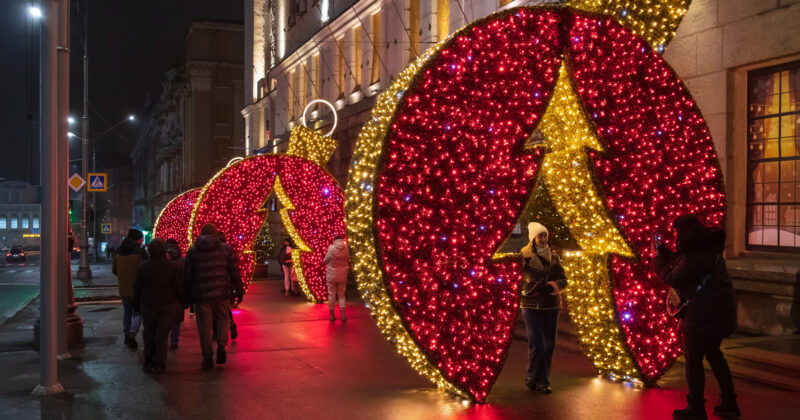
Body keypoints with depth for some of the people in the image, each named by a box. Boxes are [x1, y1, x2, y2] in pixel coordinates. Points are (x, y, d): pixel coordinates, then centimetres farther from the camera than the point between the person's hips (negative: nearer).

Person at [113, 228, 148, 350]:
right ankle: (132, 334, -14)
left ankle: (127, 334, 25)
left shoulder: (118, 252, 4)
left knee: (127, 311, 20)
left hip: (123, 288, 5)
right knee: (137, 312, 3)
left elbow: (114, 270, 12)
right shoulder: (140, 252, -15)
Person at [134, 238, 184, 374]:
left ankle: (149, 362, 15)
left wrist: (137, 304, 16)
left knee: (149, 333, 15)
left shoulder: (143, 267, -3)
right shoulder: (171, 267, -7)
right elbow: (179, 287, -4)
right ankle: (158, 364, 4)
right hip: (168, 306, -1)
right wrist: (181, 304, 7)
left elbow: (137, 289, 3)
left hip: (149, 306, 1)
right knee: (162, 334, 4)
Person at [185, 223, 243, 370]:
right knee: (223, 318, 21)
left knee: (204, 327, 8)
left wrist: (188, 294, 15)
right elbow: (235, 272, 2)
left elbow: (187, 275, 6)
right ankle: (221, 345, 0)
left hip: (200, 295, 0)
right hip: (222, 293, 0)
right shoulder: (226, 249, 2)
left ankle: (207, 358, 12)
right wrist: (239, 291, 9)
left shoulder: (192, 252, 4)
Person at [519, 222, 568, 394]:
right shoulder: (525, 256, -5)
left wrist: (555, 285, -17)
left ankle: (543, 382, 16)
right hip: (531, 305, -4)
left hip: (551, 306, 4)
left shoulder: (553, 257, 7)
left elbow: (563, 280, 6)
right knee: (536, 345, -7)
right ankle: (531, 378, 16)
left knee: (549, 345, 5)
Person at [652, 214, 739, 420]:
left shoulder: (698, 254, -22)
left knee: (693, 358, 1)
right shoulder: (707, 247, 10)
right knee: (713, 353, 21)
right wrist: (662, 249, 16)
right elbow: (680, 263, 20)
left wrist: (656, 259, -9)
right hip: (719, 310, 10)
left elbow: (674, 278, -21)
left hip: (705, 315, -10)